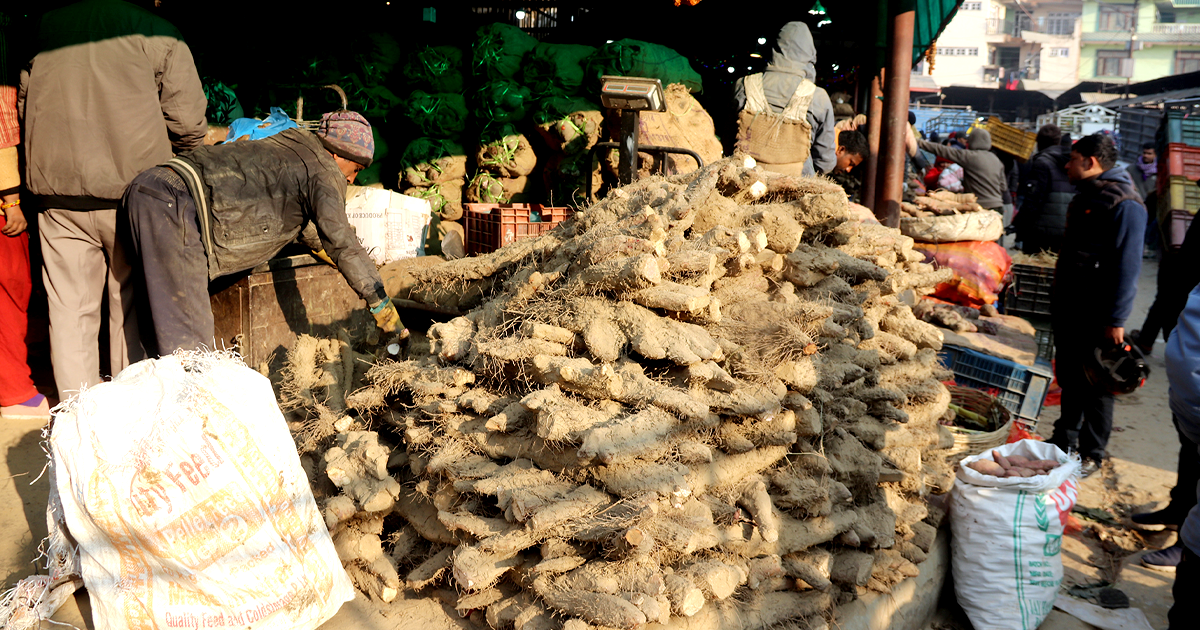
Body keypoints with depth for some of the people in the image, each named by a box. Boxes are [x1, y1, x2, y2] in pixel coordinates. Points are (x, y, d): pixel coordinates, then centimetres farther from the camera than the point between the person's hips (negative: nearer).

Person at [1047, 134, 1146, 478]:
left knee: (1094, 384, 2)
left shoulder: (1124, 204, -17)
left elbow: (1127, 266, -20)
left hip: (1096, 315, -9)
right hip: (1068, 307, 9)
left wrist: (1116, 320, -21)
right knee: (1069, 377, 17)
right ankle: (1064, 440, 31)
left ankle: (1092, 455, 14)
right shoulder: (1086, 196, 13)